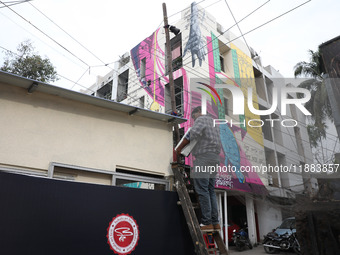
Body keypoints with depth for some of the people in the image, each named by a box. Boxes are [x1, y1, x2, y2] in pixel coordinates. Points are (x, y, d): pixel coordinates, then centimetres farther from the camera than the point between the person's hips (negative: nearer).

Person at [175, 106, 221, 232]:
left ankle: (207, 222, -11)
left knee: (202, 189, -10)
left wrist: (180, 147, -10)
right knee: (210, 190, 8)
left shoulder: (201, 119, 0)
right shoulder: (212, 122, 28)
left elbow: (194, 132, -18)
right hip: (215, 157, 10)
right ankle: (215, 222, 7)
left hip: (204, 157, -9)